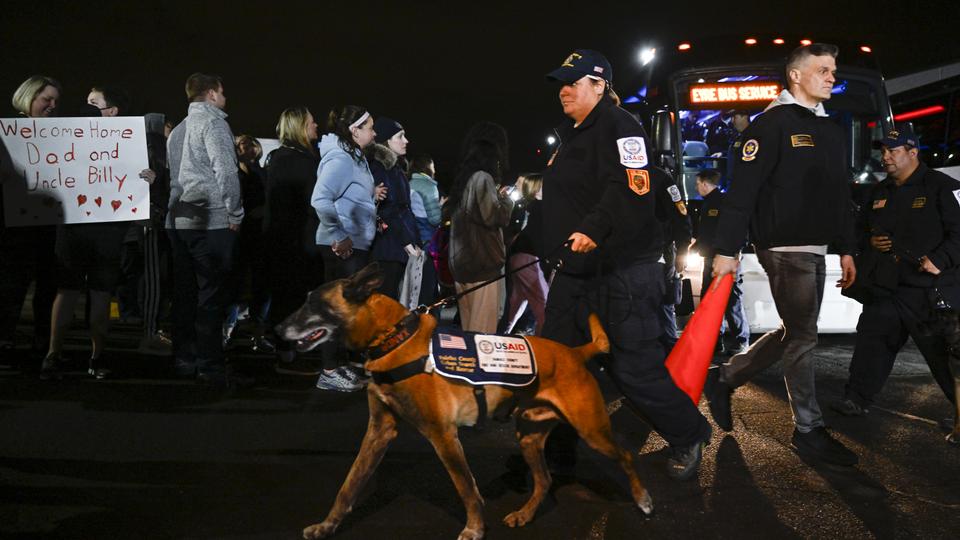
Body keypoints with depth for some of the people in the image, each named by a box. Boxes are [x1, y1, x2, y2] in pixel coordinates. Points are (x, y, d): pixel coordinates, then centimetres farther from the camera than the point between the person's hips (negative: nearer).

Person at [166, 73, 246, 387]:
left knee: (185, 293, 11)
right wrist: (235, 214, -9)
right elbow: (225, 170, -16)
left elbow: (171, 175, 19)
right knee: (213, 295, -6)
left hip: (178, 220, 8)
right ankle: (211, 368, -6)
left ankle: (185, 361, 17)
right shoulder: (212, 121, -5)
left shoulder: (178, 130, 20)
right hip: (210, 221, -8)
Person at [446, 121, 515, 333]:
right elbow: (494, 217, -17)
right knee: (483, 331, -6)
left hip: (462, 262, 9)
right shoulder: (483, 178, -11)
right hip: (483, 263, -9)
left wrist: (497, 196, 16)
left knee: (468, 330, 12)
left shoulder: (464, 177, 16)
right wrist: (506, 199, 0)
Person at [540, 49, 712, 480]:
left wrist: (595, 228, -36)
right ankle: (556, 449, 21)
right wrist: (553, 249, 25)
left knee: (634, 369, -5)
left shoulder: (619, 126, -10)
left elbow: (630, 190, -25)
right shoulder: (571, 135, 21)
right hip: (575, 271, 10)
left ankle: (688, 436, 19)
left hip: (621, 271, -10)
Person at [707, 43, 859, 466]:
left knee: (794, 333, 13)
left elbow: (840, 194, 21)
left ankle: (725, 378, 27)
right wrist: (726, 250, -20)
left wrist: (846, 249, 18)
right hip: (784, 249, -9)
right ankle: (809, 431, 10)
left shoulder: (830, 130, 17)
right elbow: (742, 191, -16)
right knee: (803, 336, -2)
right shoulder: (772, 123, -10)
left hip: (815, 250, 9)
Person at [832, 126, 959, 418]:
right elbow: (861, 229, 27)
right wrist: (869, 241, 5)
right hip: (885, 289, 6)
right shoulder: (880, 192, 16)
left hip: (930, 291, -6)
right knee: (871, 344, 5)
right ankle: (857, 399, 13)